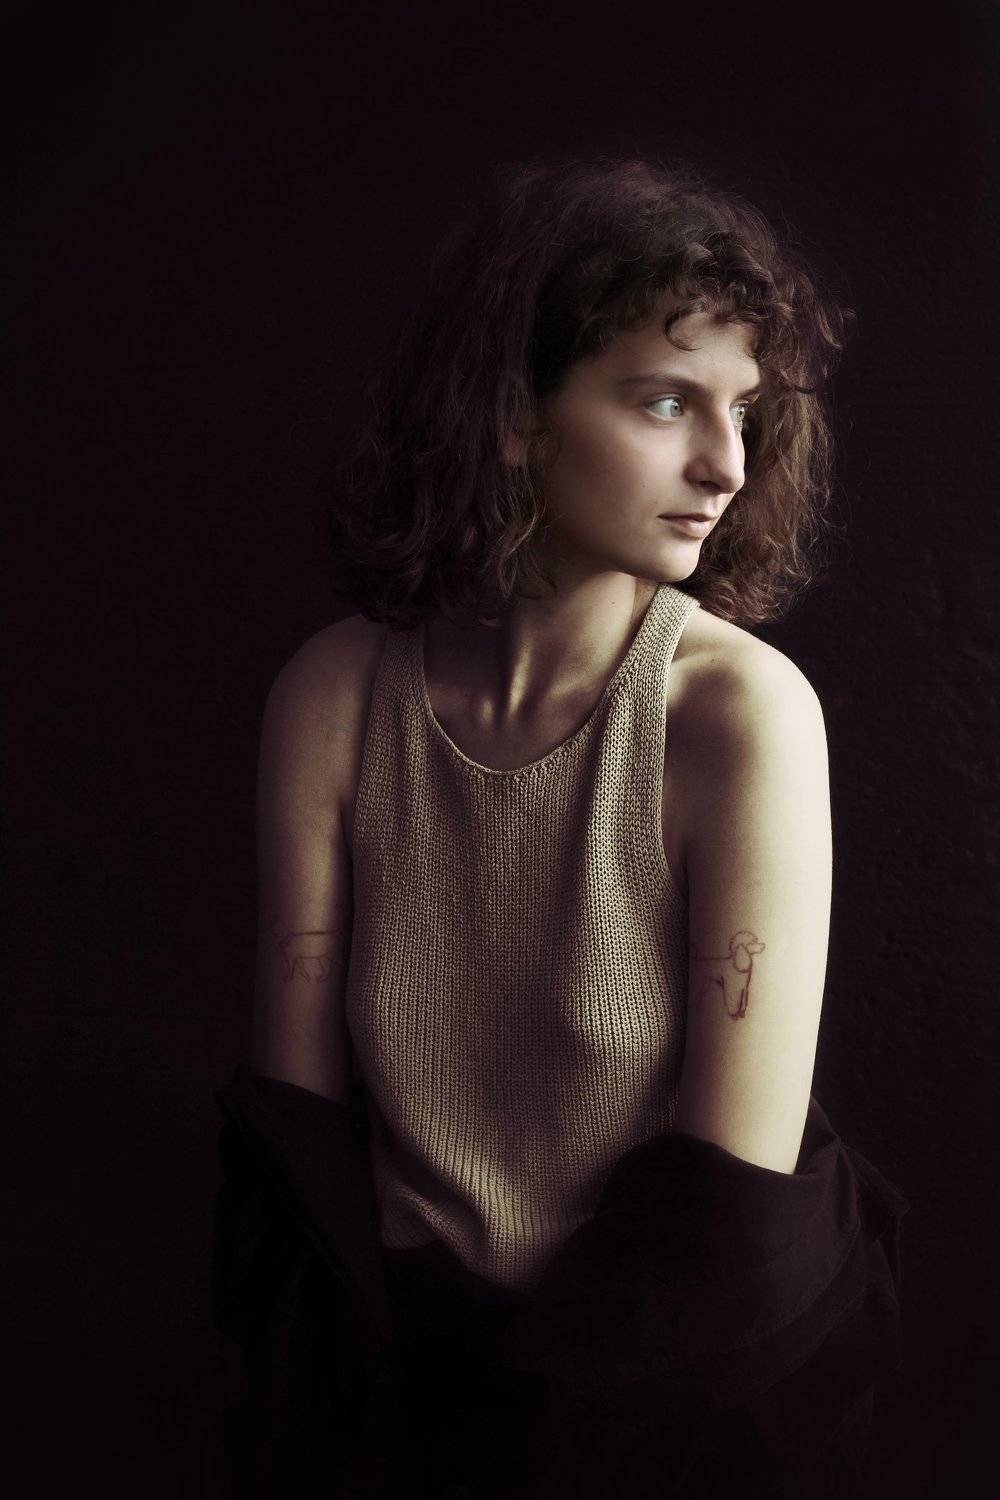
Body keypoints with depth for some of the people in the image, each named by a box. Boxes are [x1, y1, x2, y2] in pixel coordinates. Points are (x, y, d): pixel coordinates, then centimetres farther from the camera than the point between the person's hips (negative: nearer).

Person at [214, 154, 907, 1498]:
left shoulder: (743, 714, -16)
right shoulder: (337, 695, -7)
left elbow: (734, 1200, -14)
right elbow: (299, 1100, 0)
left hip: (667, 1389, -1)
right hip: (404, 1361, 2)